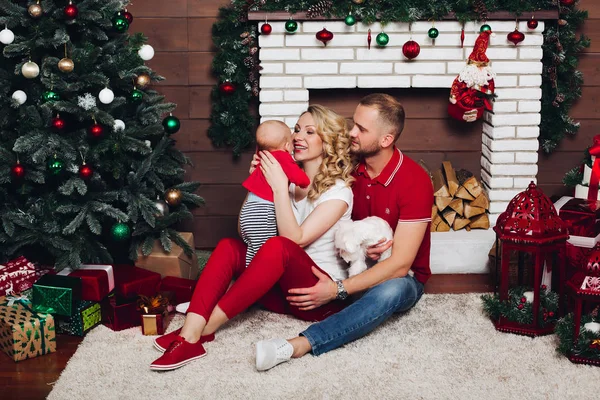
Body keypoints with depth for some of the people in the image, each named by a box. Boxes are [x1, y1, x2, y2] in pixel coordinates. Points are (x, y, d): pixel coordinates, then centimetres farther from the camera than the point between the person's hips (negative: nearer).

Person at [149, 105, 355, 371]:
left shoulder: (338, 191, -7)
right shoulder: (291, 179, 12)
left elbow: (295, 239, -19)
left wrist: (279, 187, -22)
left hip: (320, 290, -6)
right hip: (282, 288, 6)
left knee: (278, 247, -34)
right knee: (228, 247, -18)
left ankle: (206, 327, -33)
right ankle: (190, 334, -38)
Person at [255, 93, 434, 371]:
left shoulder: (415, 181, -21)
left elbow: (399, 265, -26)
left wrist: (338, 290, -34)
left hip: (400, 277, -6)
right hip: (354, 265, 6)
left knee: (391, 292, -41)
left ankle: (299, 345, -50)